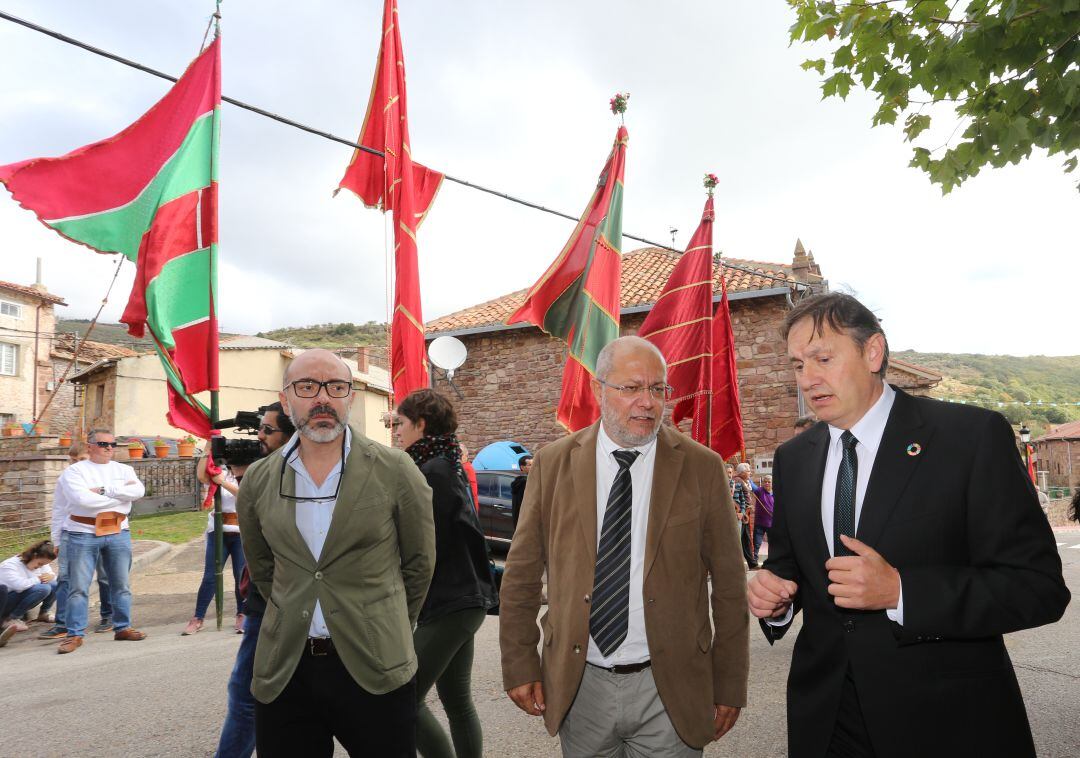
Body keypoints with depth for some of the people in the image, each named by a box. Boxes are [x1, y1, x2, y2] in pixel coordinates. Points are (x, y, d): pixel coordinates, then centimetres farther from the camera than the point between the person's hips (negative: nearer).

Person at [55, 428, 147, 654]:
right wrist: (121, 494, -10)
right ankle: (75, 634, 7)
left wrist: (104, 490, -15)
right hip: (83, 534, -3)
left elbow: (138, 491, -9)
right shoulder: (75, 471, -1)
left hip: (118, 533, 4)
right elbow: (82, 499, -18)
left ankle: (123, 628, 20)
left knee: (121, 584, 9)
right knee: (78, 587, -1)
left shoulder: (124, 469, 10)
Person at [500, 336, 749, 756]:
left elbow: (729, 584, -2)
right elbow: (521, 573, 2)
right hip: (578, 686, 2)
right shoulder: (553, 464, -3)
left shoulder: (702, 467, -6)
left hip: (669, 690, -1)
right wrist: (519, 664, 2)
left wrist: (729, 686, 1)